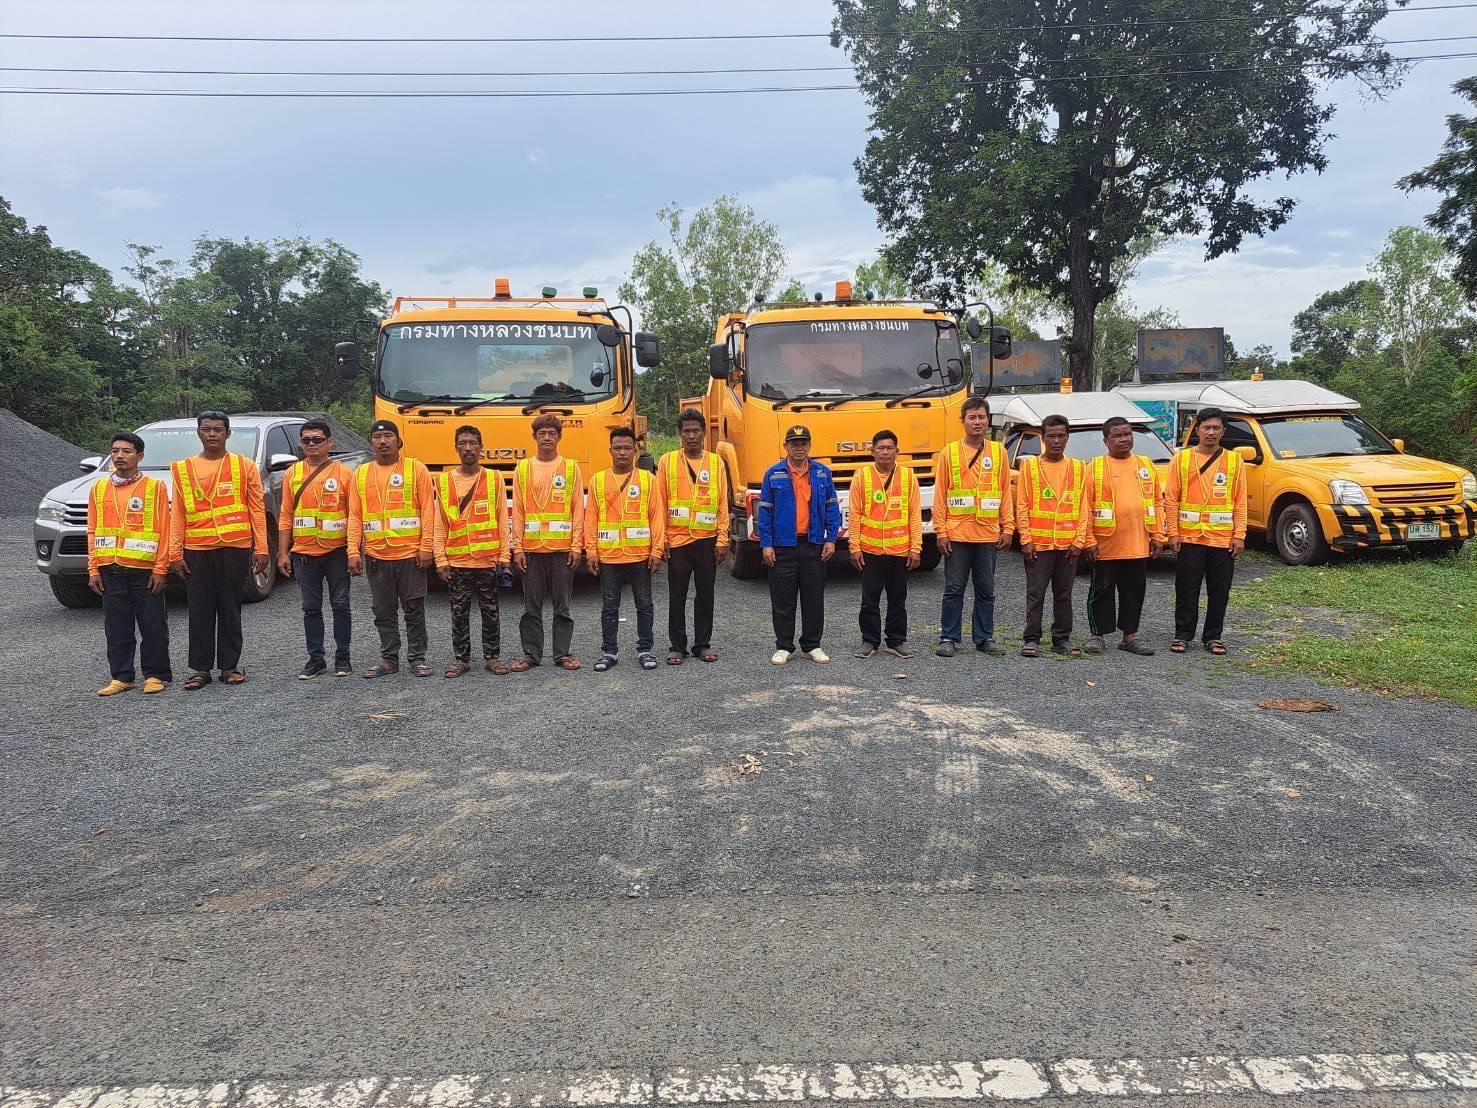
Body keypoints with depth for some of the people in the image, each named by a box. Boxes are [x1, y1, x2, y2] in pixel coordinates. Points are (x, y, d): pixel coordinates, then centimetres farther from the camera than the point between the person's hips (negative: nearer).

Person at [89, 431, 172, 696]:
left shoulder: (155, 487, -1)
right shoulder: (99, 488, 10)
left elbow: (164, 530, -4)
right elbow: (93, 531, 11)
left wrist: (160, 569, -9)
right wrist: (93, 569, 5)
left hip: (145, 570, -4)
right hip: (110, 571, 4)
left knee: (153, 626, 2)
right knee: (116, 628, 8)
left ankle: (155, 675, 12)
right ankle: (121, 676, 16)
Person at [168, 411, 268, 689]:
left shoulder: (244, 466, 5)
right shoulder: (183, 469, 9)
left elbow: (257, 509, 3)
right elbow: (177, 513, 7)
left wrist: (261, 548, -3)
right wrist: (175, 553, 1)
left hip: (234, 548, -1)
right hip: (196, 551, 2)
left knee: (230, 610, 5)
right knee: (199, 612, 5)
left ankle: (230, 666, 14)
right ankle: (200, 668, 12)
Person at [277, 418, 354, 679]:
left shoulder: (344, 473, -2)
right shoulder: (292, 474, 7)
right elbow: (285, 516, 8)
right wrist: (283, 553, 3)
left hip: (336, 551, -2)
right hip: (304, 553, 3)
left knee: (340, 605, 3)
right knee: (311, 608, 8)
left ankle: (342, 658, 13)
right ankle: (316, 659, 16)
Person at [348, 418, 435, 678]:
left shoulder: (416, 469, 0)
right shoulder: (361, 474, 9)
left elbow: (427, 511, -4)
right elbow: (355, 517, 7)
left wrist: (426, 548, -11)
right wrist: (353, 552, -2)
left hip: (410, 554, -3)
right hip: (375, 556, 3)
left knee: (414, 609, 4)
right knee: (383, 612, 9)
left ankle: (417, 658, 14)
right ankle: (389, 659, 19)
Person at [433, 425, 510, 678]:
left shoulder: (494, 479, 3)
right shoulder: (443, 481, 5)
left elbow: (502, 522, 4)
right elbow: (439, 525, 4)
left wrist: (504, 557, -2)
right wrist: (441, 560, -2)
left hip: (488, 560, 0)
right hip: (456, 563, 1)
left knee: (490, 612, 7)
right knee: (459, 613, 6)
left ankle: (492, 657, 17)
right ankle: (461, 659, 17)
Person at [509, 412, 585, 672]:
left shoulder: (571, 467, 5)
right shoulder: (522, 469, 8)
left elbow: (578, 510, 3)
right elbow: (517, 511, 6)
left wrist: (576, 546, -4)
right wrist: (517, 548, -1)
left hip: (562, 548, -1)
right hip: (531, 549, 1)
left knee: (562, 606, 5)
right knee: (531, 606, 5)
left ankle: (563, 653, 13)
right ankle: (531, 654, 13)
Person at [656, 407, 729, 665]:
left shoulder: (716, 462, 5)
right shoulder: (667, 462, 2)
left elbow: (723, 504, 4)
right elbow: (660, 503, 1)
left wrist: (722, 539, -2)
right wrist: (661, 539, -4)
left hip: (707, 540, 1)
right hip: (677, 539, -1)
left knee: (705, 595, 7)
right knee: (677, 596, 4)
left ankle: (703, 644, 18)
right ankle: (677, 647, 13)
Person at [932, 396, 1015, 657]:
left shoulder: (998, 452, 7)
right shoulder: (949, 452, 1)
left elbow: (1006, 492, 9)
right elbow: (939, 495, 0)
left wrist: (1008, 528, 2)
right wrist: (941, 531, -6)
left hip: (988, 534, 2)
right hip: (957, 534, -2)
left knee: (986, 589, 10)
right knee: (954, 588, 3)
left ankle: (984, 638, 19)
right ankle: (949, 638, 12)